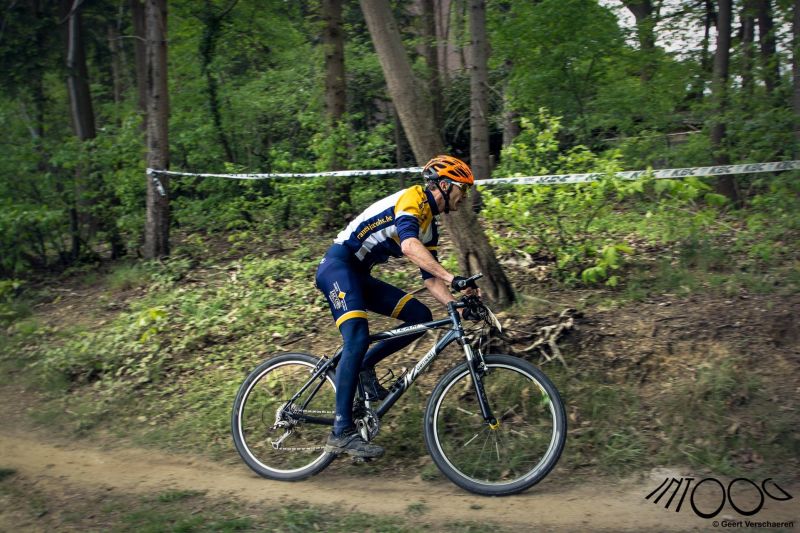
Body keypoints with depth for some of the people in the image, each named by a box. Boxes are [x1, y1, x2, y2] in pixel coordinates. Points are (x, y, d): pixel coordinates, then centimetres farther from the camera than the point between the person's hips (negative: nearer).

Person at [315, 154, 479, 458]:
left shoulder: (429, 227, 15)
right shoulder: (412, 199, -13)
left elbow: (429, 278, 13)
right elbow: (409, 245, -32)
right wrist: (453, 279, -40)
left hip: (360, 275, 10)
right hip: (338, 265, -10)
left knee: (420, 315, -1)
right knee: (358, 338, -26)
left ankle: (364, 366, 8)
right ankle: (341, 433, -27)